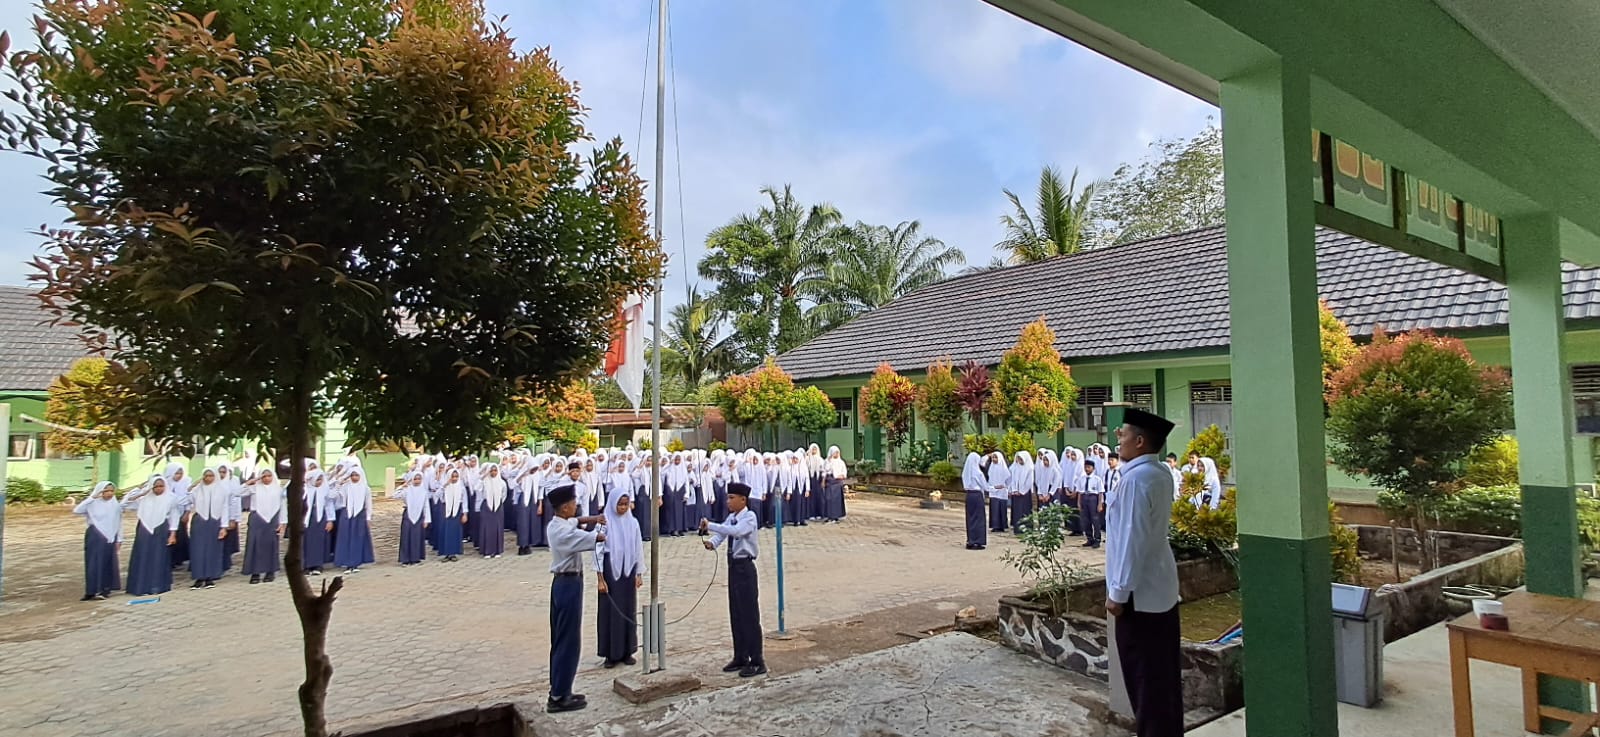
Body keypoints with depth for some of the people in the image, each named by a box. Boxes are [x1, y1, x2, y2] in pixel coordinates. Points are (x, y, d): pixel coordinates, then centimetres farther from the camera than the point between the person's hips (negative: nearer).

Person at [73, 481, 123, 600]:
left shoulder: (116, 505, 3)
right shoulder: (93, 504, -6)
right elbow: (76, 511, -24)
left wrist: (119, 539, 7)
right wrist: (91, 497, -23)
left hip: (109, 538, 3)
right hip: (94, 538, -3)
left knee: (108, 563, 8)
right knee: (94, 563, -2)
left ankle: (104, 589, 19)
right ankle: (92, 591, 2)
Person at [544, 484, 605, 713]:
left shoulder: (555, 525, 7)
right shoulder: (564, 532, -23)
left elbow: (573, 522, 28)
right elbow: (597, 537, -20)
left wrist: (591, 519, 13)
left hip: (561, 583, 10)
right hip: (569, 584, -10)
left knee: (559, 639, 15)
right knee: (568, 641, -3)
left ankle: (558, 690, 24)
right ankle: (559, 697, 4)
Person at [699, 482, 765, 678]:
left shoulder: (749, 517, -13)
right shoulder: (731, 517, 11)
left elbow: (736, 531, -31)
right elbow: (722, 534, -1)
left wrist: (710, 526, -33)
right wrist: (712, 542, -23)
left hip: (745, 567, -8)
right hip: (733, 566, 8)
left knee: (749, 615, -3)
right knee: (735, 615, 15)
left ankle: (757, 662, 6)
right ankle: (740, 657, 27)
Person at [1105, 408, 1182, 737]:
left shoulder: (1135, 477, -20)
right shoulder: (1161, 474, 7)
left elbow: (1132, 538, -22)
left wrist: (1118, 592, -17)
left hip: (1139, 592, -9)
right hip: (1161, 588, 9)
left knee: (1144, 677, 2)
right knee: (1164, 673, 17)